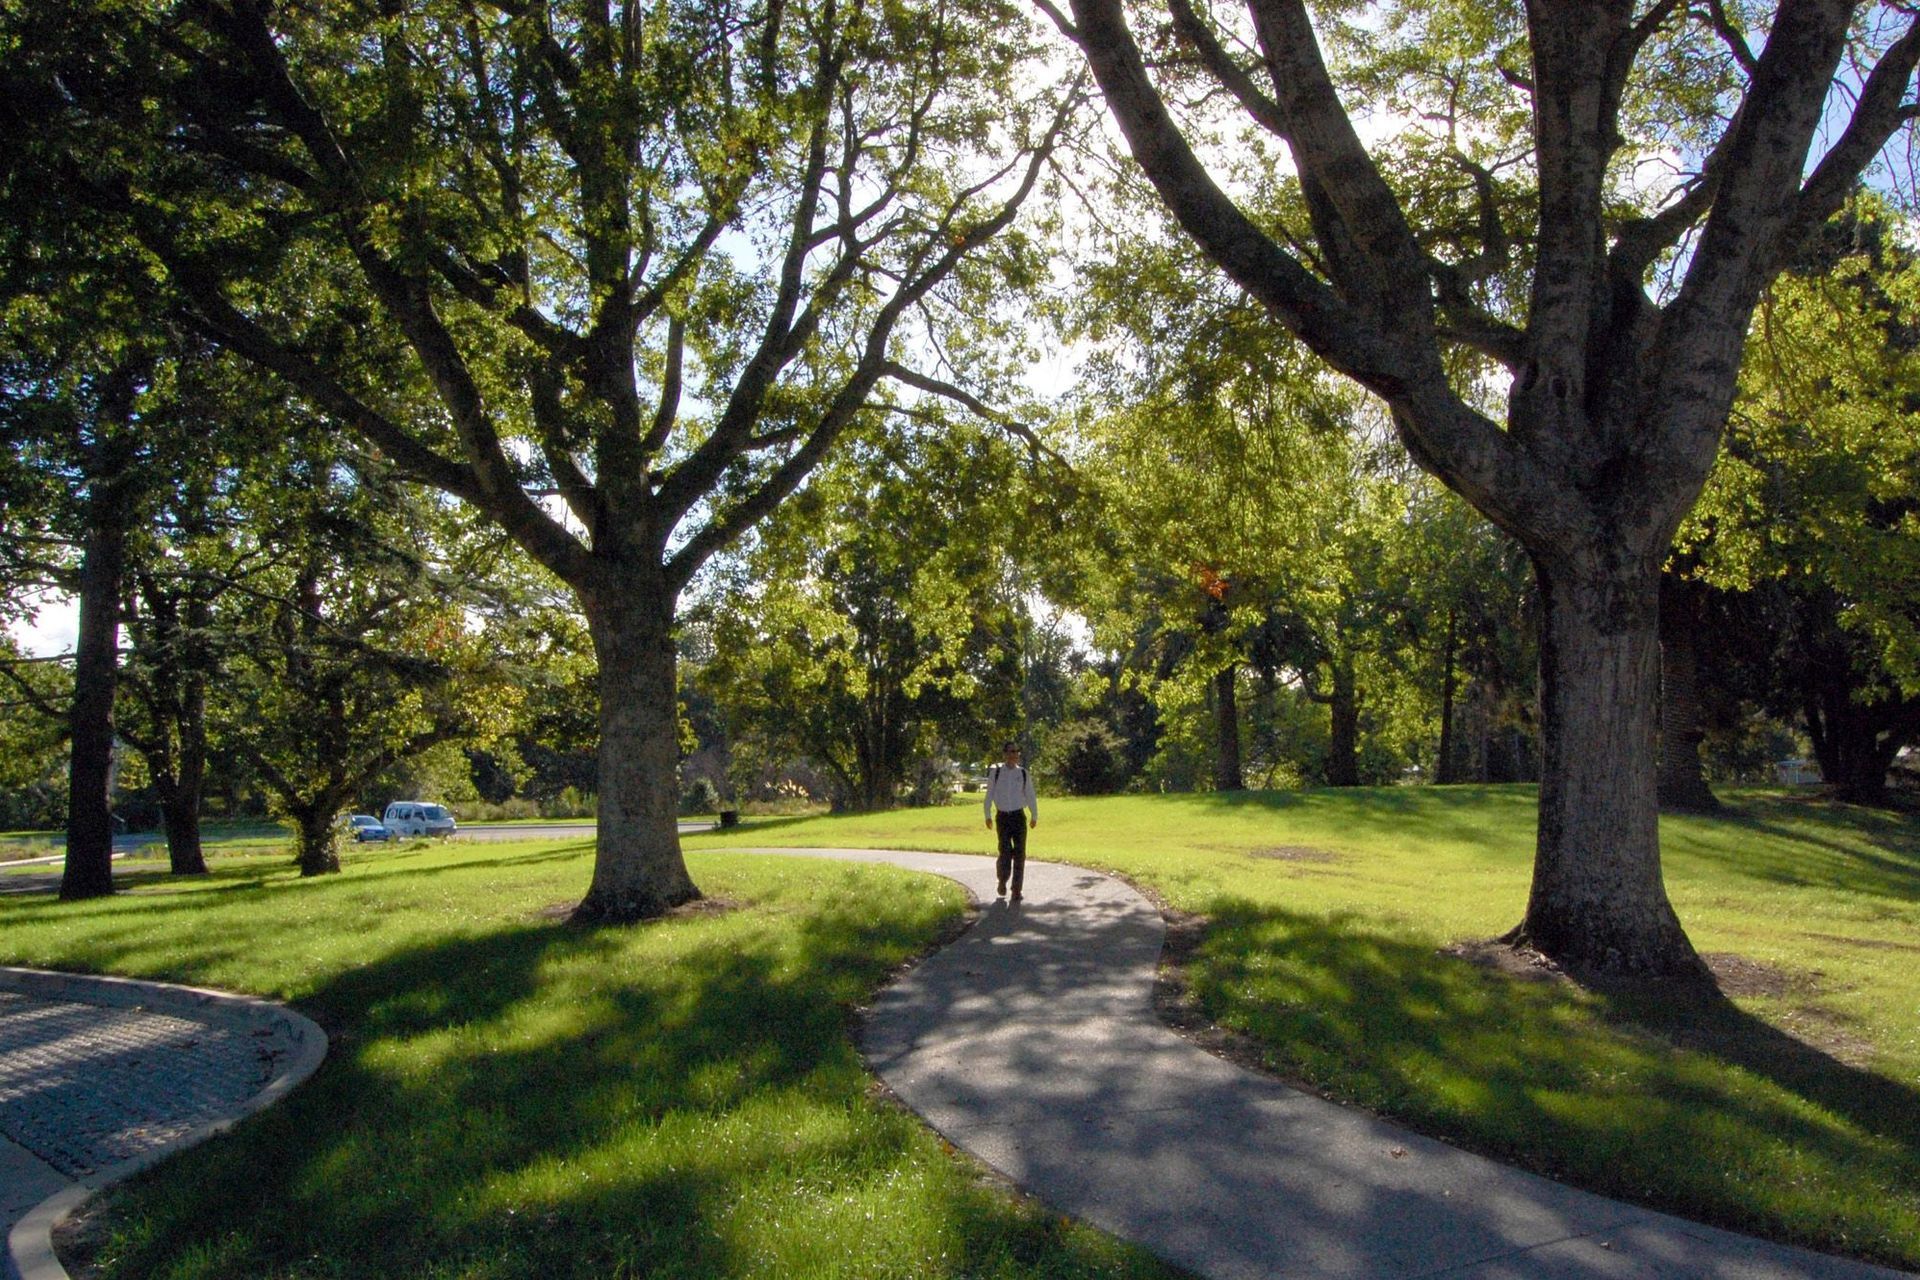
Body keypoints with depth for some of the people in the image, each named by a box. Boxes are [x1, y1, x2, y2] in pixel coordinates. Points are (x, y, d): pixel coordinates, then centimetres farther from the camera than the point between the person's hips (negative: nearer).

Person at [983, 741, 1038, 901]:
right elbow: (989, 795, 5)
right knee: (1005, 852, -9)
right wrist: (988, 816, 1)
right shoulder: (995, 772, 0)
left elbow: (1031, 796, 12)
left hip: (1019, 816, 1)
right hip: (1002, 817, -1)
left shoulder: (1023, 773, 3)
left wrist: (1034, 816, 15)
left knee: (1020, 853, -2)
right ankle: (1002, 880, 19)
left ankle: (1016, 891, 6)